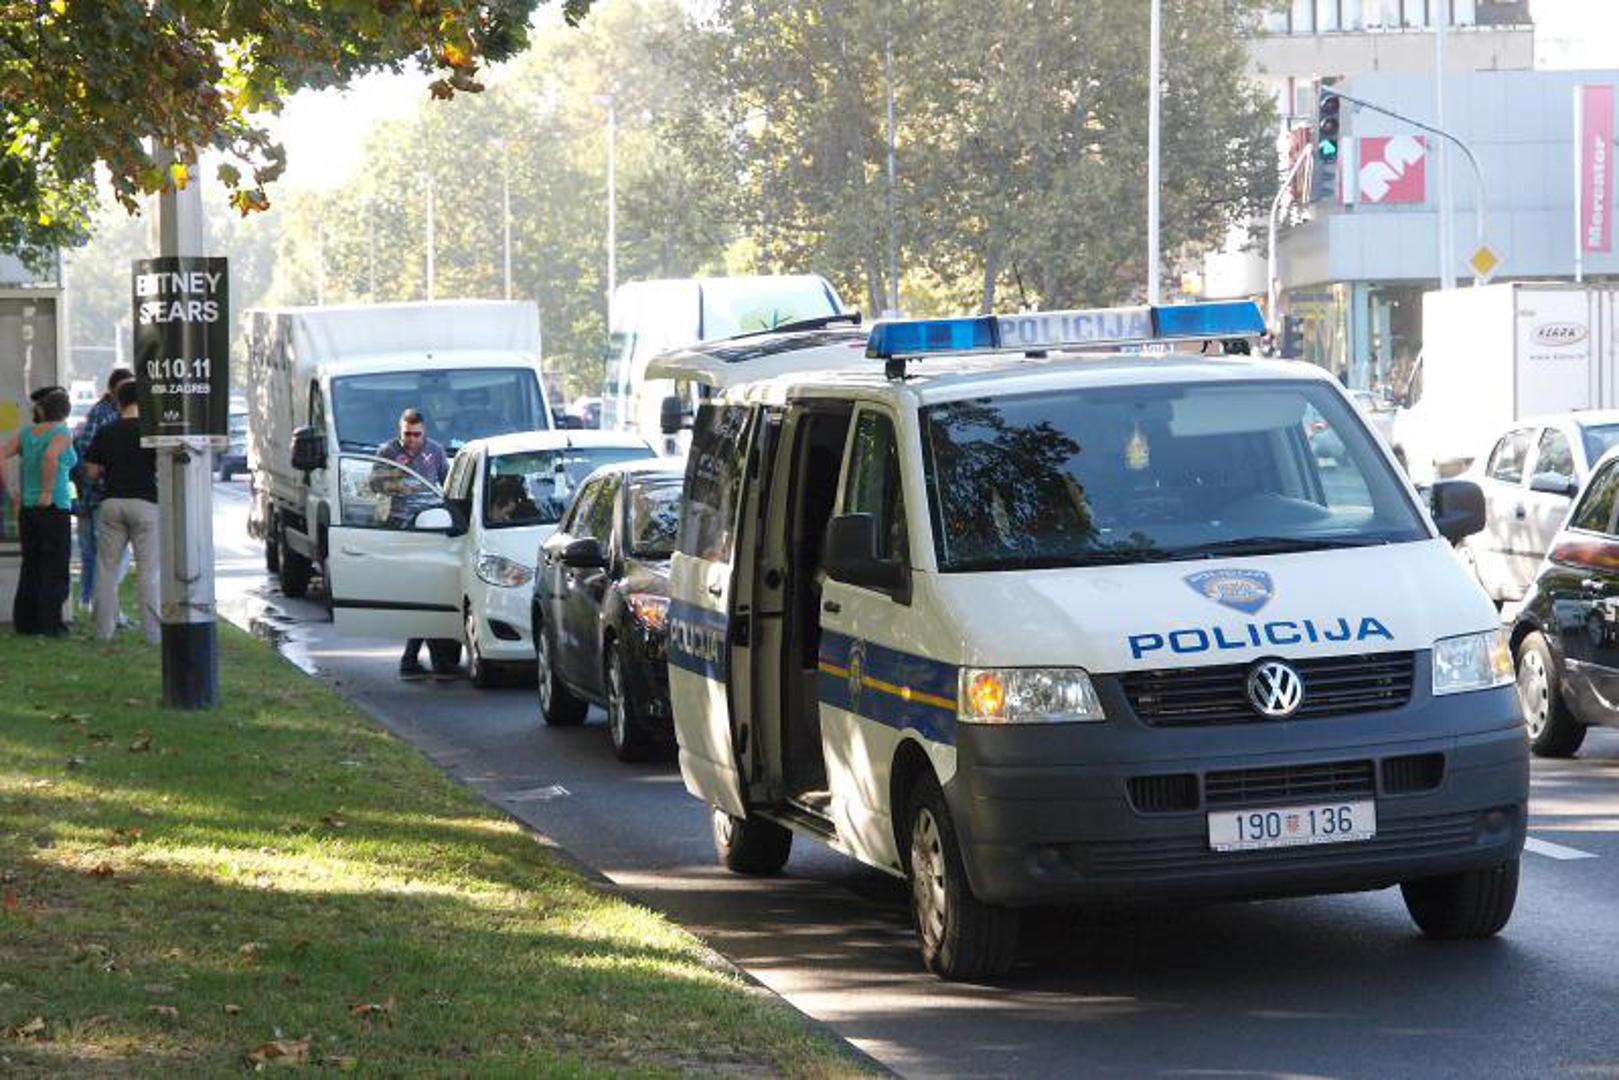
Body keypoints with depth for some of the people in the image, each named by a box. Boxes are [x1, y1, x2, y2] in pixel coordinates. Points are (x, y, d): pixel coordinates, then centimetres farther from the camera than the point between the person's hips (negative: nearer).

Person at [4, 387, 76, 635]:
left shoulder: (26, 433, 8)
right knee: (55, 568, 2)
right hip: (55, 508, -6)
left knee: (30, 566, 14)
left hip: (27, 509, 6)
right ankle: (50, 623, 1)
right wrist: (48, 492, -20)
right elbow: (50, 457, -29)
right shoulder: (62, 433, -10)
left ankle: (25, 621, 16)